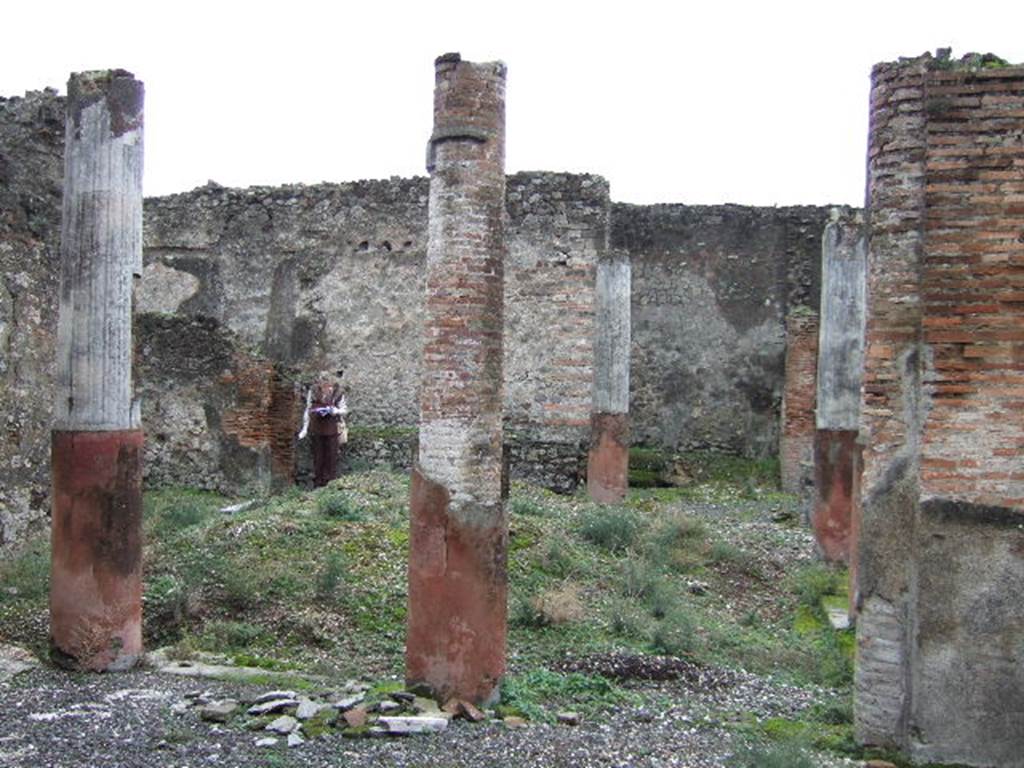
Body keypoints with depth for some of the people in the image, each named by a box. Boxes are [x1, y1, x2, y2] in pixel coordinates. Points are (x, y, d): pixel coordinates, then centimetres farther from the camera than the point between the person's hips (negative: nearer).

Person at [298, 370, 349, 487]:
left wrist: (335, 411, -22)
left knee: (331, 457, 4)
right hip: (316, 430, 2)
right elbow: (308, 410, 7)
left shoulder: (338, 393, -10)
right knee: (318, 457, 9)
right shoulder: (313, 392, -4)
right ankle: (317, 484, 21)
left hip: (332, 431, -2)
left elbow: (345, 410, 0)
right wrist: (305, 428, 6)